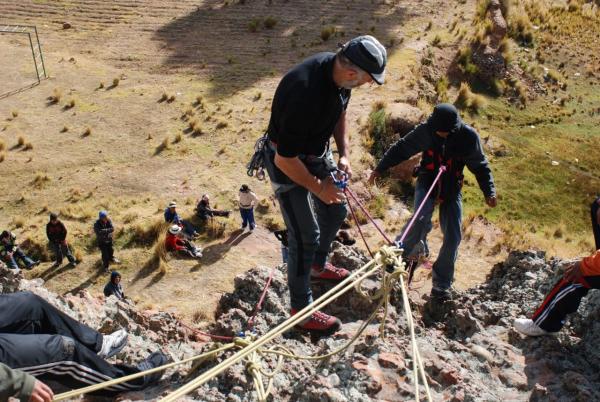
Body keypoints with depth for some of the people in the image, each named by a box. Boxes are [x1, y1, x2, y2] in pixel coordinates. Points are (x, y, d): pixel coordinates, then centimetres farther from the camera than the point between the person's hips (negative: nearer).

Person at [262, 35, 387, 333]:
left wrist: (343, 154, 0)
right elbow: (285, 160, -32)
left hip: (317, 153, 9)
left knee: (336, 211, 21)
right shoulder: (306, 93, -39)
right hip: (287, 162, -8)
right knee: (305, 235, -5)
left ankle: (317, 266, 47)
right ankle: (301, 310, 10)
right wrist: (319, 187, -20)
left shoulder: (339, 72, -12)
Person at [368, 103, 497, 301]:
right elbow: (401, 148, -2)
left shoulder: (468, 136, -14)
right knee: (421, 219, -29)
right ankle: (401, 253, -1)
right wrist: (380, 168, -1)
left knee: (453, 236, -5)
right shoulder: (425, 131, -15)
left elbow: (480, 166, -1)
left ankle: (441, 284, 11)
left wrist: (489, 192, -10)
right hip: (427, 183, -1)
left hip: (452, 190, 1)